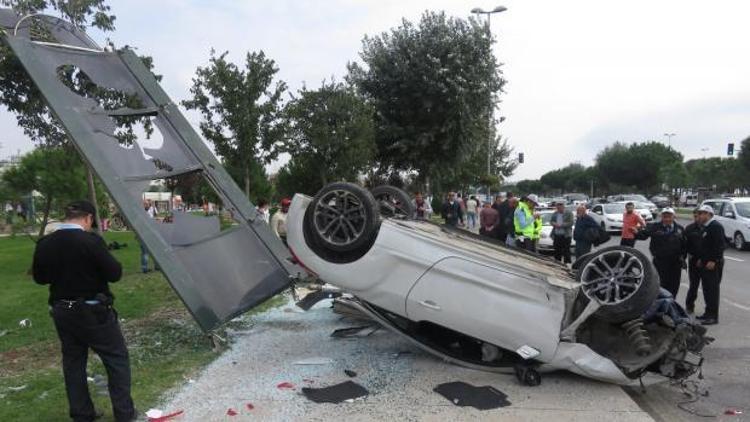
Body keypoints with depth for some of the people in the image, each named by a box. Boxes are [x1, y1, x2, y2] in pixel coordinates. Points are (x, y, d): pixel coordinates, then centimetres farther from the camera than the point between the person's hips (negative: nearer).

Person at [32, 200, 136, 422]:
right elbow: (114, 273, -18)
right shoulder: (91, 241, -20)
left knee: (73, 362, 17)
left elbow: (40, 277, 10)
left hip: (62, 312, 6)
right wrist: (101, 262, 1)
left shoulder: (45, 244, -2)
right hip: (93, 312, -6)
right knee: (117, 359, 6)